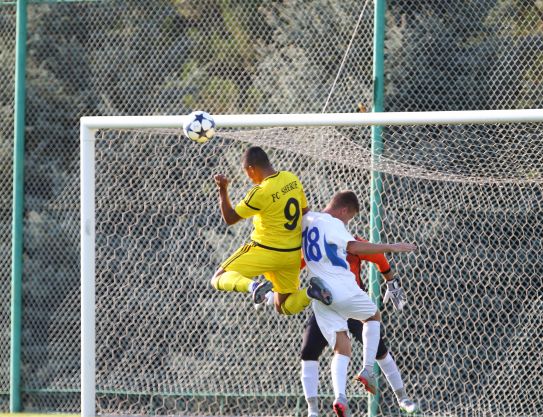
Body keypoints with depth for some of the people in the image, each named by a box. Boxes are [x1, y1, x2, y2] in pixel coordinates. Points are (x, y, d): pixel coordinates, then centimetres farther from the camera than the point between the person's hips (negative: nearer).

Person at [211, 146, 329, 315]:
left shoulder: (260, 193, -21)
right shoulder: (292, 179, -1)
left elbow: (230, 218, -12)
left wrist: (223, 189, -7)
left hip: (265, 253, -6)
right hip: (293, 255, 6)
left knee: (219, 279, 3)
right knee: (283, 307, 20)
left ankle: (253, 286, -28)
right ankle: (310, 292, -12)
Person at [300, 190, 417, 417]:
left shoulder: (307, 220, 14)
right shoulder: (333, 224, -10)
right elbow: (353, 247, -26)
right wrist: (390, 247, -26)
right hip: (343, 289, -6)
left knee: (341, 349, 4)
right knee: (373, 317, 24)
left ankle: (339, 396, -22)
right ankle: (368, 369, 10)